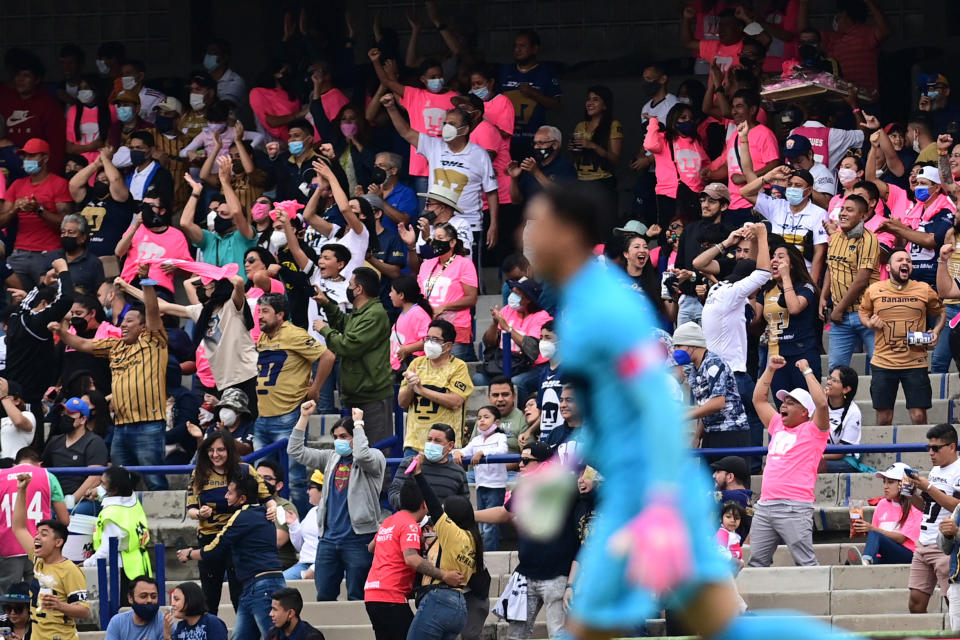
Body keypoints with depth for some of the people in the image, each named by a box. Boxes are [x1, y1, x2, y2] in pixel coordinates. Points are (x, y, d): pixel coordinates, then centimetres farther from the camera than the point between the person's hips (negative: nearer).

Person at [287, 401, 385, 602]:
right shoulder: (332, 458, 16)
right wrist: (304, 417, 7)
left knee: (356, 598, -4)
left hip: (358, 539, -6)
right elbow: (296, 451, 14)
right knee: (324, 596, 4)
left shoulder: (374, 457, 0)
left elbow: (362, 455, -24)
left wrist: (358, 423, -13)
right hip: (329, 538, 6)